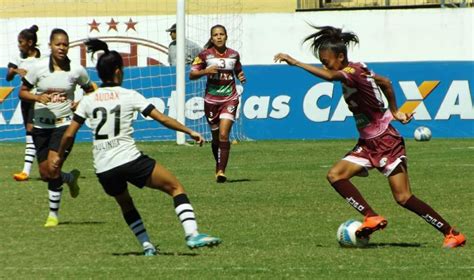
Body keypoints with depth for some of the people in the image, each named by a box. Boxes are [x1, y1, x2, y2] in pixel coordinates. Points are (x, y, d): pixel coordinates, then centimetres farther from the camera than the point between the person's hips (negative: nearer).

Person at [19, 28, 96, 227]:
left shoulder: (76, 70, -5)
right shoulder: (38, 68, -6)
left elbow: (90, 90, 11)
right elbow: (22, 92, 1)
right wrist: (38, 98, -18)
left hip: (64, 124, -3)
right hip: (41, 125, 3)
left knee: (52, 169, -16)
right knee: (45, 174, 6)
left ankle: (53, 214, -1)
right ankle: (70, 178, 40)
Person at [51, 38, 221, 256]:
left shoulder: (88, 101, 6)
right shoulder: (129, 96, -2)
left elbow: (69, 134, 8)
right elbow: (162, 119, -4)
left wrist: (59, 156, 24)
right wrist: (189, 132, 5)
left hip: (103, 169, 4)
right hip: (129, 159, -4)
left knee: (125, 203, 30)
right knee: (176, 187, 5)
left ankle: (146, 245, 21)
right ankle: (192, 234, -12)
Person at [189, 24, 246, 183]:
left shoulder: (233, 55, 5)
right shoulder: (205, 55, -1)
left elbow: (238, 71, 22)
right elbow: (191, 75, -1)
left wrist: (241, 77, 0)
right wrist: (205, 71, -18)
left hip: (229, 99, 0)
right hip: (211, 100, 0)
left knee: (224, 135, -16)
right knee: (216, 137, 10)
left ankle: (221, 171, -16)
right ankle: (219, 166, 31)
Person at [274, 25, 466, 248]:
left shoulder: (354, 72, -20)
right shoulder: (358, 70, 7)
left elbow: (330, 76, -41)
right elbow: (385, 82, 21)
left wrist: (295, 63, -43)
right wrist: (394, 112, 27)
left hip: (386, 142, -9)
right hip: (368, 144, 9)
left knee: (403, 197, -10)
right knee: (335, 175, -7)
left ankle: (452, 235, 0)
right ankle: (372, 218, -12)